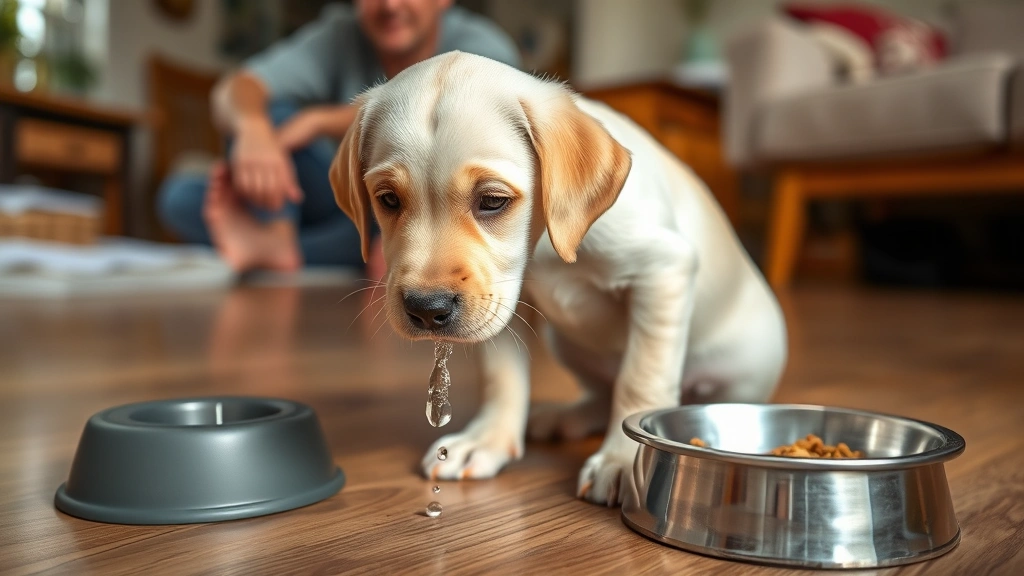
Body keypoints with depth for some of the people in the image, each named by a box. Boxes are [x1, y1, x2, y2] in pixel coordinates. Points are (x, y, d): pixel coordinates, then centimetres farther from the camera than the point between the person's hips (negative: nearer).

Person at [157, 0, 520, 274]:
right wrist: (251, 127, -43)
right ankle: (274, 236, -39)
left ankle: (272, 246, -34)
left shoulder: (485, 51, -8)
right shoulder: (338, 38, -4)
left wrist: (319, 120, -33)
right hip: (345, 212, 2)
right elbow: (232, 92, -20)